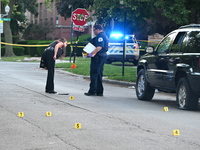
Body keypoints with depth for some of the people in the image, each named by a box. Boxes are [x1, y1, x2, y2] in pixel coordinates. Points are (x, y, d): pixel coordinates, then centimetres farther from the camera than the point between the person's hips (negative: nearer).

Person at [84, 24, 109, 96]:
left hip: (98, 57, -11)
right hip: (103, 56, 11)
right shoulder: (104, 36, 19)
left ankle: (92, 91, -8)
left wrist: (92, 53, -26)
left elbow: (99, 47, -26)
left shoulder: (100, 36, -14)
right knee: (99, 74, 14)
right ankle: (99, 91, 15)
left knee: (94, 74, -7)